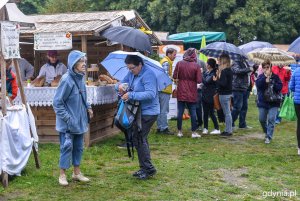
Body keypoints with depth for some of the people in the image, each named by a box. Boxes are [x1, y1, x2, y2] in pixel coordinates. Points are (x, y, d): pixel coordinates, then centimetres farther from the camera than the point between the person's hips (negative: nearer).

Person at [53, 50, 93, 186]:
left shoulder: (80, 78, 3)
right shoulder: (66, 80, -20)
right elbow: (57, 102, -17)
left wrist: (88, 107, 7)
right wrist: (67, 118, -18)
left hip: (80, 121, 8)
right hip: (68, 124, -7)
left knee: (79, 147, 14)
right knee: (67, 147, -4)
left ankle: (77, 172, 26)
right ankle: (62, 175, 10)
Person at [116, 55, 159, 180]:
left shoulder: (148, 75, -19)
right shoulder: (131, 73, 8)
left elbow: (151, 94, -29)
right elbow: (122, 83, 15)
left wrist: (131, 95, -30)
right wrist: (120, 86, -10)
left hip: (148, 112, -9)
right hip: (137, 112, 9)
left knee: (139, 139, -8)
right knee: (138, 139, 15)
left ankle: (148, 169, 2)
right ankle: (144, 168, 26)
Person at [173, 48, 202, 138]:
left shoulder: (179, 63, -5)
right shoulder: (196, 66, -8)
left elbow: (174, 76, -1)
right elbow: (199, 80, -10)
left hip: (181, 92, 1)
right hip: (192, 93, -1)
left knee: (180, 112, 7)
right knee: (193, 112, 7)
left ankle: (179, 131, 12)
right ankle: (193, 132, 9)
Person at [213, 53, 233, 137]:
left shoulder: (224, 71, -17)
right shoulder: (229, 70, 11)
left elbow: (223, 84, -22)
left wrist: (216, 80, -9)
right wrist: (218, 77, 9)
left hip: (224, 94, -9)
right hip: (228, 93, 9)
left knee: (227, 113, -4)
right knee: (227, 113, 14)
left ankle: (228, 131, 1)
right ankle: (229, 130, 20)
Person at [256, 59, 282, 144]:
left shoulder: (275, 77, -2)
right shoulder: (261, 76, 2)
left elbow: (280, 87, -11)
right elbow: (258, 84, -17)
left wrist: (270, 82, -19)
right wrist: (265, 77, -24)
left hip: (273, 103, -2)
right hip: (262, 102, 2)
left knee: (271, 119, -10)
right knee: (262, 119, 8)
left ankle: (269, 137, -3)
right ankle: (266, 132, 33)